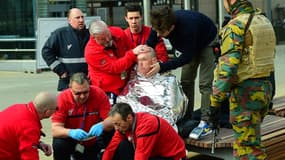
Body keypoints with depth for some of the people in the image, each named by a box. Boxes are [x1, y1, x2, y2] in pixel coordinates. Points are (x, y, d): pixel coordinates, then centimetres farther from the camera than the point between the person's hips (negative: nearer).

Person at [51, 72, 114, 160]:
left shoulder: (99, 94, -18)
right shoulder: (63, 98, -20)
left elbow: (111, 120, -21)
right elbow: (55, 130, -24)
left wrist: (102, 125, -44)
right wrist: (71, 132, -45)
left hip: (93, 143, 1)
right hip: (71, 141, -1)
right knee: (58, 144, -30)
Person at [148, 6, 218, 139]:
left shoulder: (188, 26, -44)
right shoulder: (161, 24, -26)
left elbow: (186, 57, -36)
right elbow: (149, 45, -11)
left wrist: (162, 67, -41)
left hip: (208, 42, -6)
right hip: (191, 45, 7)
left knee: (205, 83, -14)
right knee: (186, 81, 4)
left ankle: (206, 122, -13)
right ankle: (186, 119, 12)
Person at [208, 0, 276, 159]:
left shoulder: (235, 26, -17)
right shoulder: (265, 21, 10)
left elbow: (227, 68, -22)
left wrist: (215, 101, -19)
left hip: (245, 92, -9)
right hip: (265, 87, 9)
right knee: (252, 140, 22)